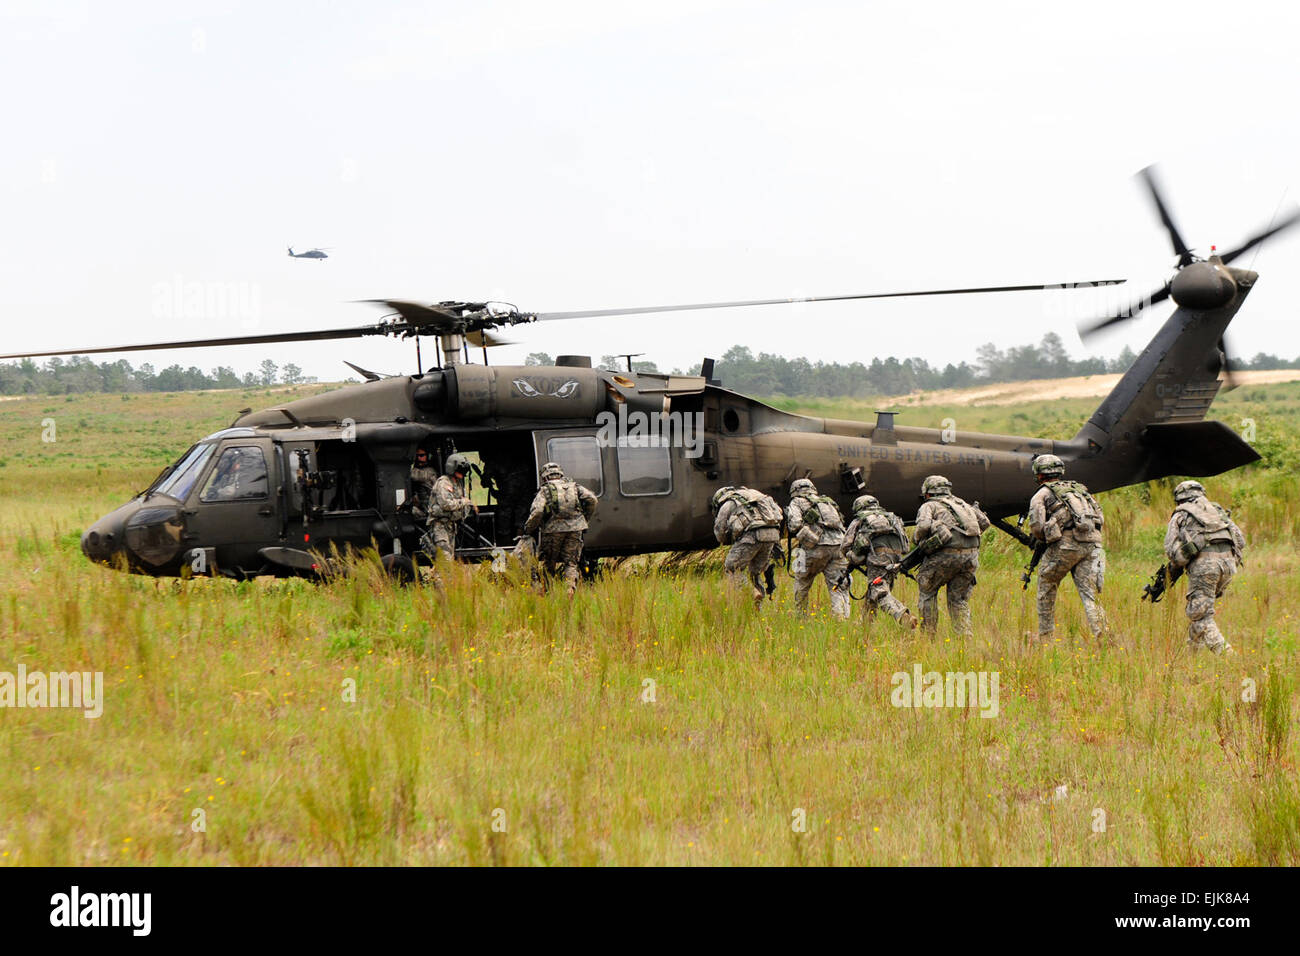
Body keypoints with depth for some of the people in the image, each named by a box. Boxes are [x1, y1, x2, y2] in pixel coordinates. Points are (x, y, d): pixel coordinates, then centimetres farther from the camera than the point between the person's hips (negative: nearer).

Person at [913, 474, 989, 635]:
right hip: (971, 555, 5)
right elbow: (984, 522, 20)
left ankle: (929, 633, 10)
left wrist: (920, 543, 7)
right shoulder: (961, 503, 25)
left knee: (927, 591, 13)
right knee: (959, 599, 14)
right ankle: (965, 635, 2)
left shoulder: (929, 506, 8)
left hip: (947, 554, -5)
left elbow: (923, 525, -11)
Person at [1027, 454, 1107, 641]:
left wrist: (1046, 539, 17)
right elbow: (1099, 517, 20)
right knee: (1089, 592, 2)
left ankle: (1045, 636, 17)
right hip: (1092, 543, 4)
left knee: (1046, 588, 14)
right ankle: (1101, 634, -14)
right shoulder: (1080, 489, 26)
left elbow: (1036, 526, -2)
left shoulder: (1042, 495, 10)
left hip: (1065, 544, -4)